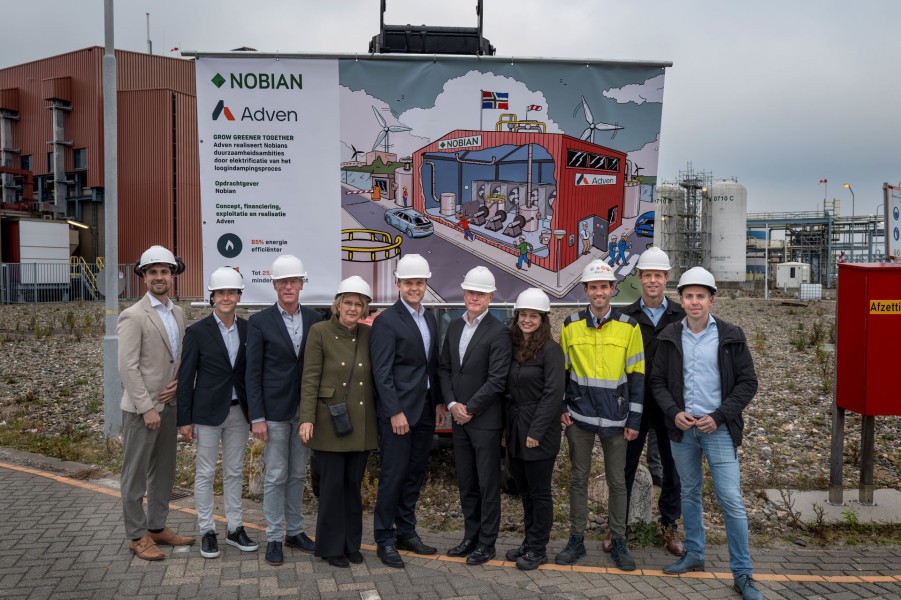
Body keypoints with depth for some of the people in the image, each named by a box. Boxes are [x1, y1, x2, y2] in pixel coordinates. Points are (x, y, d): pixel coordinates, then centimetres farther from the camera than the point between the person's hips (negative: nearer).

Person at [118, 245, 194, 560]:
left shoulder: (178, 314, 9)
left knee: (163, 470, 15)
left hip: (169, 404, 7)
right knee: (135, 474, 4)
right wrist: (147, 408, -17)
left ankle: (158, 527, 28)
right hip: (141, 407, -7)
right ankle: (137, 535, 16)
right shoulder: (133, 316, -12)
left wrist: (179, 382, -4)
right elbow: (128, 367, -16)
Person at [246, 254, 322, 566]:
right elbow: (253, 373, -7)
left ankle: (294, 531, 27)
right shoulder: (260, 322, -5)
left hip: (305, 411, 4)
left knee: (298, 474, 14)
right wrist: (257, 417, -10)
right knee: (276, 476, 3)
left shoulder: (314, 319, 4)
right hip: (275, 411, -3)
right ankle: (274, 537, 15)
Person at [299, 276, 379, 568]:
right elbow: (310, 378, -8)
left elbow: (377, 377, 9)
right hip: (329, 421, -3)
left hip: (362, 422, 4)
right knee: (332, 484, 4)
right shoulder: (320, 332, -6)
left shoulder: (369, 334, 5)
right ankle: (331, 547, 19)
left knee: (353, 484, 12)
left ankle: (351, 543, 26)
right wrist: (307, 418, -13)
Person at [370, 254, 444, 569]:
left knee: (415, 474, 14)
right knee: (393, 474, 0)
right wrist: (395, 412, -17)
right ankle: (385, 539, 13)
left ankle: (406, 531, 27)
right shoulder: (387, 321, -10)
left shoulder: (430, 318, 12)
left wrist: (438, 402, 10)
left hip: (425, 409, 7)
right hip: (398, 411, -7)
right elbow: (382, 372, -14)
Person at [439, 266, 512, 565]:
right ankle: (470, 537, 29)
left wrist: (470, 409, -13)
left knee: (488, 484, 5)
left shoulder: (498, 332, -11)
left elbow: (497, 380, -16)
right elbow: (444, 368, 10)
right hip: (459, 418, 6)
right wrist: (452, 404, -3)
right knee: (466, 482, 15)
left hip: (485, 420, -6)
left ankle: (487, 543, 17)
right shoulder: (454, 327, 9)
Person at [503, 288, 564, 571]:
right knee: (524, 490, 15)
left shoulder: (550, 349, -11)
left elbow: (553, 393, -15)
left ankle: (538, 549, 17)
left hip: (539, 433, -6)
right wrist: (506, 428, 7)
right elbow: (508, 391, 12)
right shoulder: (512, 347, 8)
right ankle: (529, 542, 28)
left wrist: (536, 432, -17)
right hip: (515, 430, 6)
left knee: (539, 492, 5)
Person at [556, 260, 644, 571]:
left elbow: (637, 376, -1)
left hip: (615, 418, -1)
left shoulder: (629, 326, -3)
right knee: (578, 478, 9)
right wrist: (562, 407, 2)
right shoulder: (571, 325, 1)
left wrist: (634, 419, -4)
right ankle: (576, 539, 21)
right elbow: (562, 370, 9)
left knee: (617, 481, 9)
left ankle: (619, 542, 23)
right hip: (579, 416, 1)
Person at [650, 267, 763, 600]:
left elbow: (748, 382, -2)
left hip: (718, 429, -2)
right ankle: (694, 555, 30)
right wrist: (674, 412, -10)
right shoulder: (670, 337, 4)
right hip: (682, 428, 3)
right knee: (689, 493, 15)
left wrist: (719, 416, -12)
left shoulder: (730, 337, -2)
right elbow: (658, 382, 6)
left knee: (732, 500, -5)